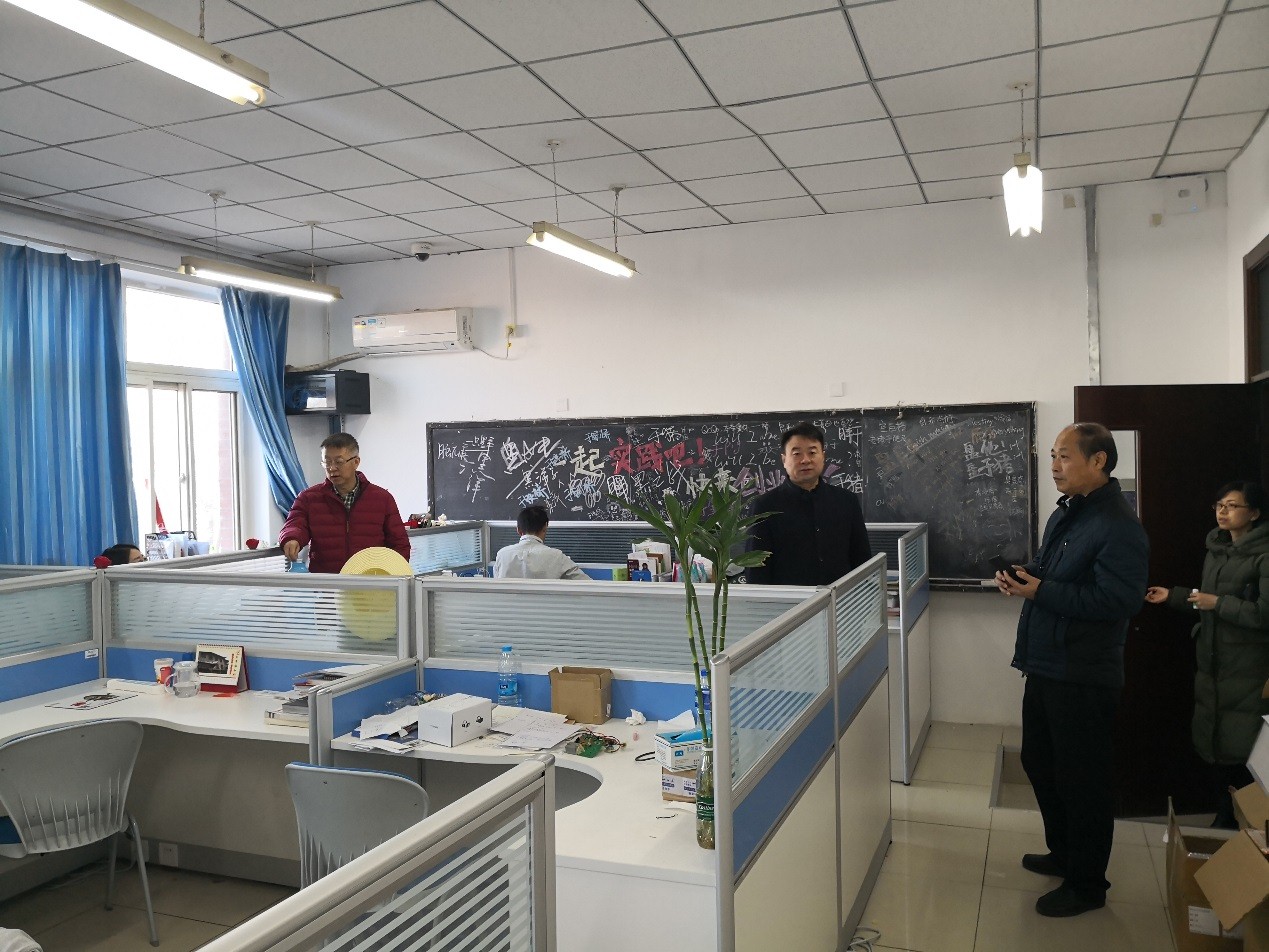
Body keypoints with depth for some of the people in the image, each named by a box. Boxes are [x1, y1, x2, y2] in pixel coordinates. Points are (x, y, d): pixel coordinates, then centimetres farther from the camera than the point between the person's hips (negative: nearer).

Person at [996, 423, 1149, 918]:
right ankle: (1063, 853, 40)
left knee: (1082, 781, 4)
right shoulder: (1065, 513, 11)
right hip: (1047, 666, 10)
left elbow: (1117, 599, -27)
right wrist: (1022, 576, 1)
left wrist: (1041, 591, -25)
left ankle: (1087, 883, 21)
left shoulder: (1119, 527, -19)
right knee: (1039, 761, 21)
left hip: (1084, 677, -10)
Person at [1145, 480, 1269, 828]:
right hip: (1211, 662, 7)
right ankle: (1224, 817, 25)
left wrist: (1218, 603, -19)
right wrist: (1172, 596, 13)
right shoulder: (1216, 549, 12)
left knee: (1240, 752, -4)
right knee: (1214, 746, 12)